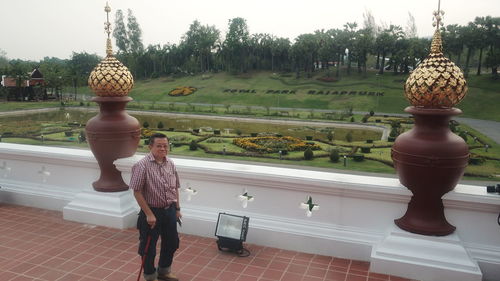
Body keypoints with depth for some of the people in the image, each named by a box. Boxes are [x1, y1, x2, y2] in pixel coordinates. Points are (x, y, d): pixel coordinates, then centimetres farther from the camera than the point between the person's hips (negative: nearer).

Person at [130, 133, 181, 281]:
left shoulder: (170, 164, 3)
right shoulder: (142, 165, -17)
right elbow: (137, 192, -17)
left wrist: (177, 208, 12)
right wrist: (149, 214, -17)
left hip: (169, 211, 6)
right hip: (152, 212, -6)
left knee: (171, 243, 19)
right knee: (148, 247, 8)